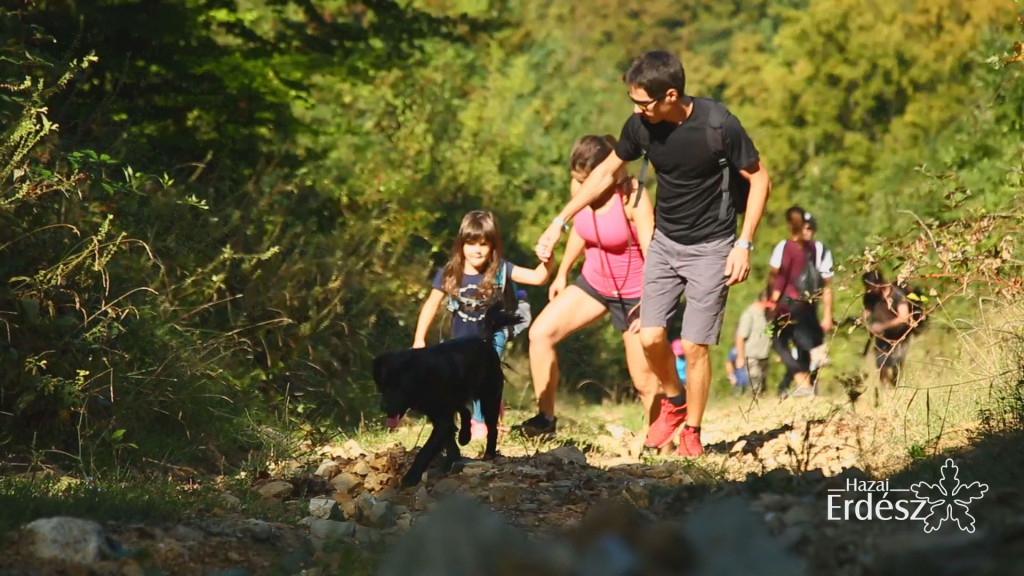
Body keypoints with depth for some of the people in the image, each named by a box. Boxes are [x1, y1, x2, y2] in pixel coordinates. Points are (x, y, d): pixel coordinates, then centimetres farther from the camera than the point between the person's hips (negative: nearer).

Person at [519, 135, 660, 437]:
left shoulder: (633, 198, -24)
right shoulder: (579, 189, -7)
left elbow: (651, 253, -24)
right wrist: (562, 273, 18)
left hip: (633, 292, -6)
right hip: (594, 282, 6)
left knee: (644, 379, -3)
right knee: (540, 333, -9)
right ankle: (545, 418, 0)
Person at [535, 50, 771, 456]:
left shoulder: (718, 125, -22)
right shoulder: (641, 126, -10)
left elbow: (759, 179, -10)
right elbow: (606, 173, 6)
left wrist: (743, 245, -15)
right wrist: (559, 222, 4)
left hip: (711, 246, -4)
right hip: (665, 241, 4)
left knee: (694, 346, -6)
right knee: (650, 337, -6)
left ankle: (691, 431, 13)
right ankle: (673, 402, 23)